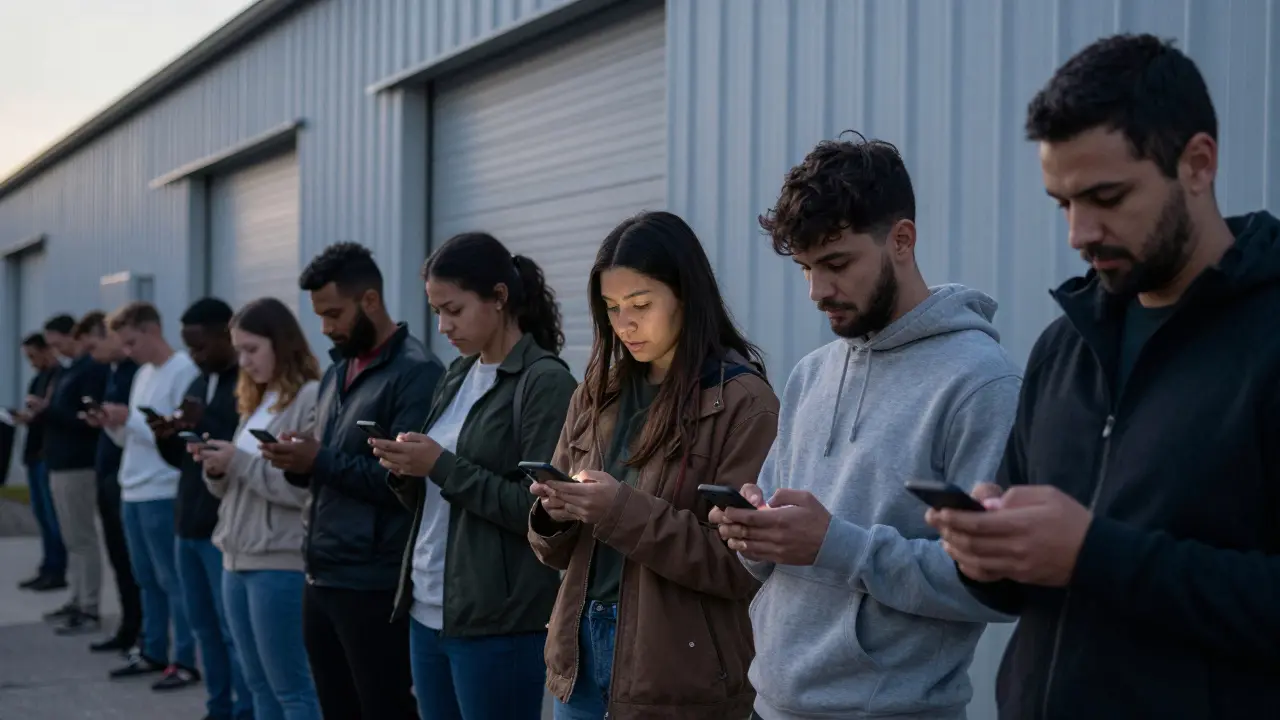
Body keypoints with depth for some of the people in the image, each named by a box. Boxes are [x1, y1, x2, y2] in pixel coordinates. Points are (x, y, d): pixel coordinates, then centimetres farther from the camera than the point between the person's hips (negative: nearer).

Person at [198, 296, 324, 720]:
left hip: (280, 562, -9)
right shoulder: (255, 401, 17)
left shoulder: (312, 399, -12)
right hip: (238, 557, 9)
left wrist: (241, 461, -17)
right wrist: (217, 468, -1)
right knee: (259, 686, 14)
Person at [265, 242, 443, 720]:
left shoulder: (416, 373, -12)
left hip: (374, 586, -8)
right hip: (321, 578, 9)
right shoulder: (337, 372, 16)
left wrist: (321, 460, -17)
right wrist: (297, 463, -2)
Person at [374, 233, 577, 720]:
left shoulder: (546, 383, -10)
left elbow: (539, 511, -16)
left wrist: (442, 466, -17)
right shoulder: (456, 378, 12)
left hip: (498, 624, -7)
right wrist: (405, 472, -3)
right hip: (427, 610, 7)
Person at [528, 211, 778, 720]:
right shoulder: (598, 394, 7)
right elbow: (559, 553, 13)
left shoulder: (744, 402, -10)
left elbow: (743, 562, -15)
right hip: (582, 657, 5)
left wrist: (625, 512, -22)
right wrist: (554, 516, -9)